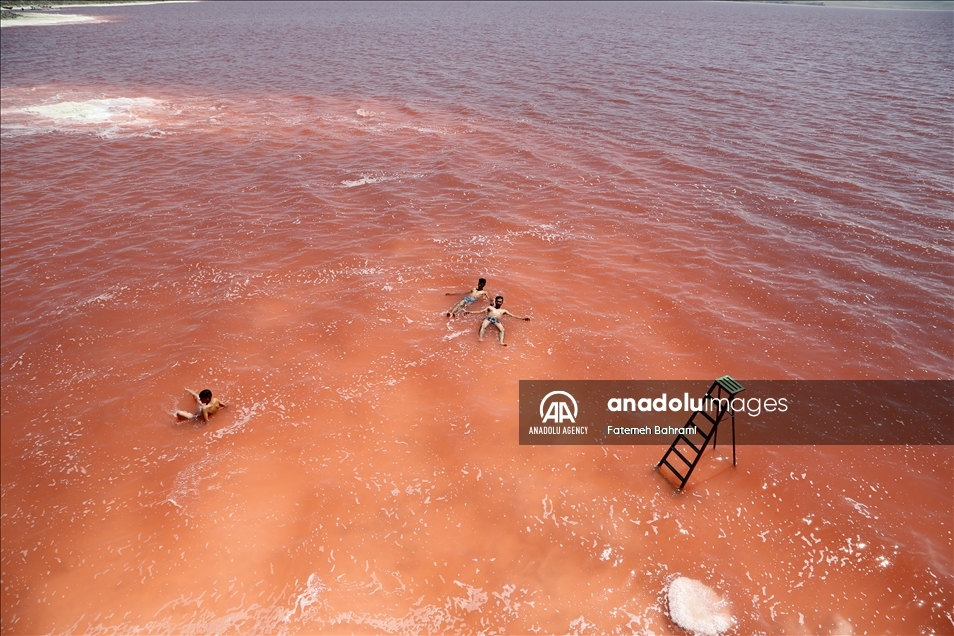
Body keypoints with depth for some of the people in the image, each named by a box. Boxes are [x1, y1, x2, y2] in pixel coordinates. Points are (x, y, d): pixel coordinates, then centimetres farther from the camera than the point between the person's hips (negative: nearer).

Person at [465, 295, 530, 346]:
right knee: (483, 325, -36)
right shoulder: (490, 308, 28)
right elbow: (480, 312, 21)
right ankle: (480, 337, -50)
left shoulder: (503, 311, 31)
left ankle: (501, 342, -45)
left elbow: (513, 315, 27)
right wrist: (470, 312, 9)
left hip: (497, 320, 1)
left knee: (502, 329, -31)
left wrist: (523, 318, 17)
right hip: (488, 318, -1)